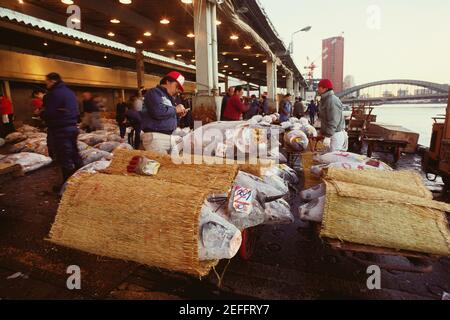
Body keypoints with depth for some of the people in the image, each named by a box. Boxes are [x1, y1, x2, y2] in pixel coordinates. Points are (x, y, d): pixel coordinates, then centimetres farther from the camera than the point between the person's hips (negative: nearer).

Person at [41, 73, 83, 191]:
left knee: (64, 158, -2)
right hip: (72, 127, 9)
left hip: (59, 130, -9)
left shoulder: (54, 94, -15)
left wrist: (41, 113, 1)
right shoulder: (70, 92, 14)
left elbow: (48, 114, -19)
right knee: (74, 154, 15)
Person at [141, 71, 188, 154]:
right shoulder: (154, 92, -4)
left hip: (169, 136, 9)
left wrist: (178, 115, 11)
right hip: (156, 136, -9)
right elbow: (158, 112, -24)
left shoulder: (168, 97, 23)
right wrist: (175, 109, -9)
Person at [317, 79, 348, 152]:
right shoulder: (325, 99, 15)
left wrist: (328, 136, -25)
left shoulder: (332, 100, -18)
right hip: (330, 133, 11)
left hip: (335, 134, -11)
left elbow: (333, 121, -24)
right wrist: (323, 132, 22)